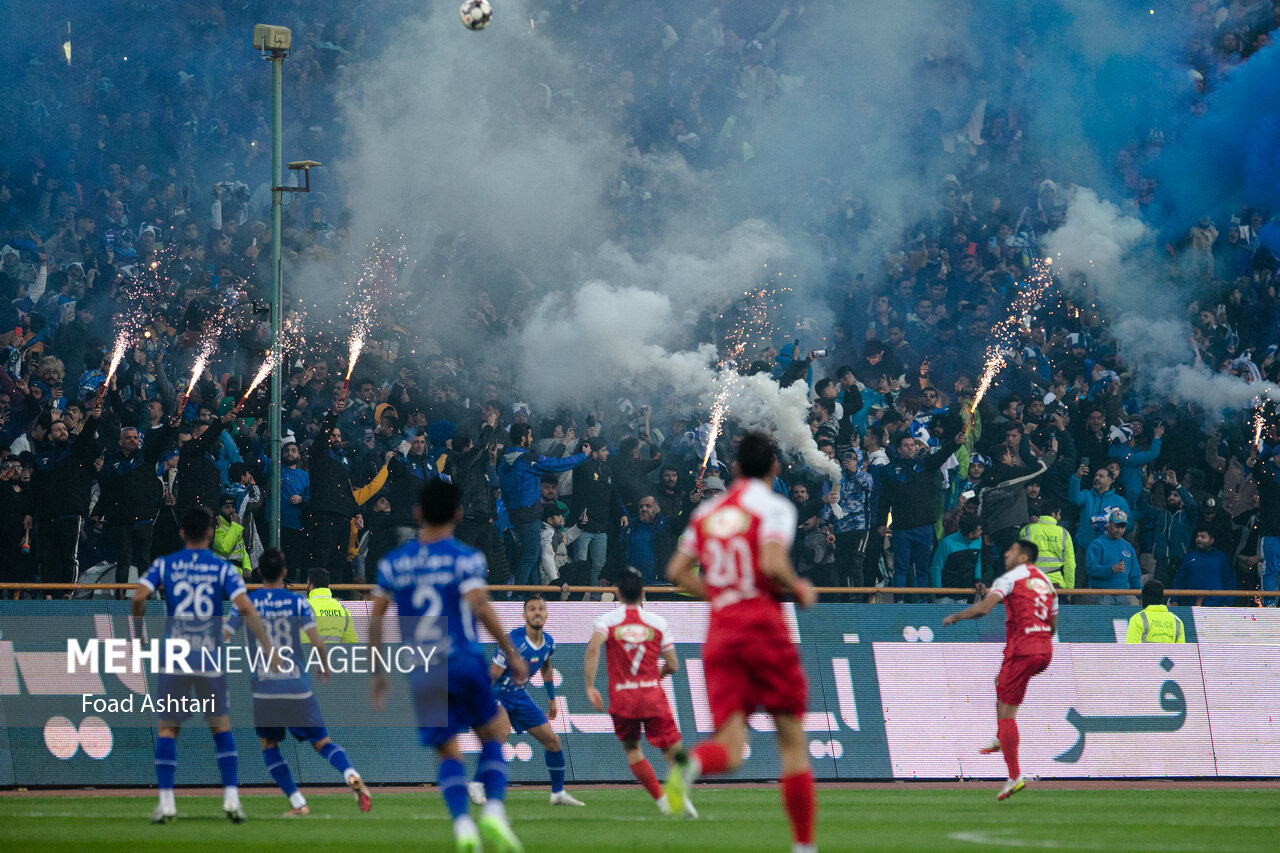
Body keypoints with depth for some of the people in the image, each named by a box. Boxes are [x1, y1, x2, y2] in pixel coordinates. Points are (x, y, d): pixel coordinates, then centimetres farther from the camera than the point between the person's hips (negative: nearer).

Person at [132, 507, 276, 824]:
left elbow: (139, 596, -10)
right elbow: (245, 608, -10)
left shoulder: (164, 565, 3)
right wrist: (268, 647, -8)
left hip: (174, 658, 0)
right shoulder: (223, 568, 1)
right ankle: (231, 798, 2)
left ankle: (166, 802, -2)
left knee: (166, 729, 7)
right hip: (210, 660, 0)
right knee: (222, 728, 12)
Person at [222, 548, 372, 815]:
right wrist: (325, 667, 10)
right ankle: (352, 776, -23)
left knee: (268, 744, 19)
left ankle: (297, 803, 6)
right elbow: (317, 642, -9)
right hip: (298, 688, 0)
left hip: (264, 690, 0)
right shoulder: (297, 602, -1)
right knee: (322, 742, 7)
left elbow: (222, 639, -3)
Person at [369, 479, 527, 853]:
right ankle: (494, 812, -7)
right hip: (464, 662, -3)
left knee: (449, 753, 6)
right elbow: (481, 608, -15)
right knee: (493, 735, 13)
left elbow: (375, 618, 8)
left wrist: (378, 672, 16)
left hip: (419, 671, 3)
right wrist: (511, 654, -8)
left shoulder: (392, 563, 8)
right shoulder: (466, 558, -4)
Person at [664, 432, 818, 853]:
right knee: (792, 741, 6)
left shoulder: (706, 512, 14)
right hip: (763, 625, -4)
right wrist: (799, 589, 1)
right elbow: (772, 563, -17)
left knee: (730, 747, -2)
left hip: (720, 631, 4)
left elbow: (677, 571, 11)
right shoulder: (774, 506, -3)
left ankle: (690, 763, -38)